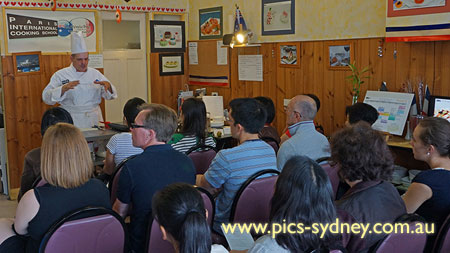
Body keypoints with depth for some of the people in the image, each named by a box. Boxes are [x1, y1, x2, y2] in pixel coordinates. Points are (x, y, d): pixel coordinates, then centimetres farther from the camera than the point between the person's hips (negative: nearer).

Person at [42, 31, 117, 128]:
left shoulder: (95, 73, 14)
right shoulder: (60, 75, 5)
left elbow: (109, 95, 14)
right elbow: (46, 97, -4)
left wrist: (108, 86, -9)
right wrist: (64, 88, -21)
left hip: (94, 120, 2)